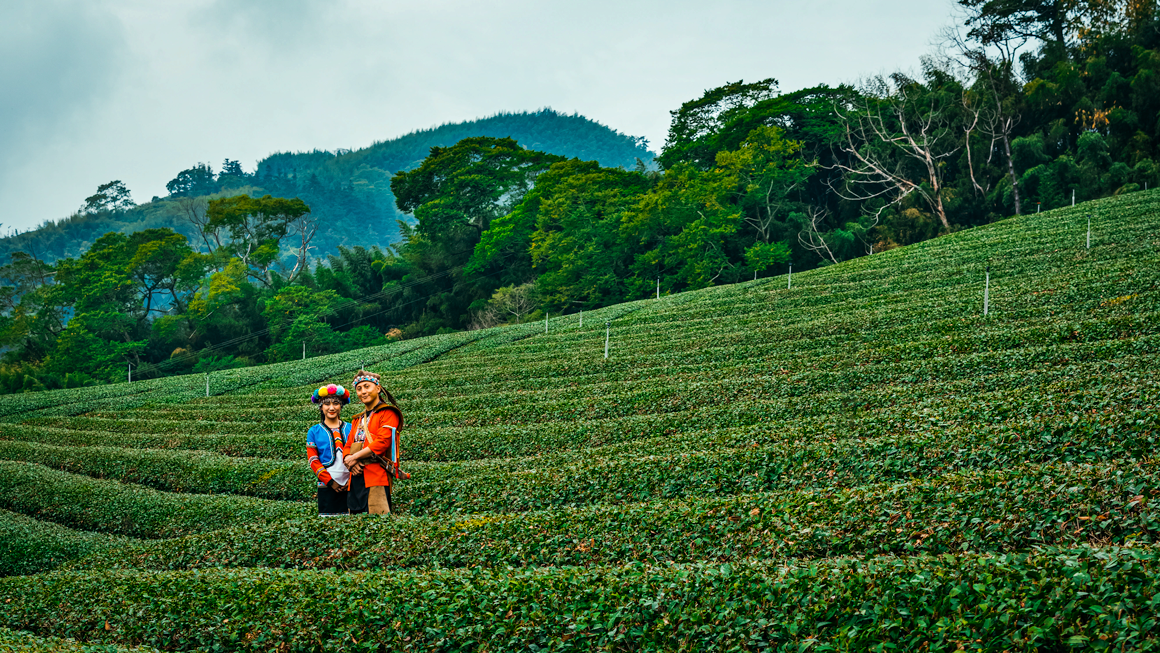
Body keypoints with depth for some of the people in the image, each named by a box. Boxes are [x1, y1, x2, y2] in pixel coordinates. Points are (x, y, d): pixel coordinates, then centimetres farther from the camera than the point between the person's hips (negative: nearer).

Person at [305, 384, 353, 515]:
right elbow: (313, 460, 2)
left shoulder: (350, 429, 10)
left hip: (349, 485, 1)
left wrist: (352, 480, -4)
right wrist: (330, 481, -8)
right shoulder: (314, 432, 7)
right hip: (326, 487, -1)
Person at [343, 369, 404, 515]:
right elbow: (348, 446, 20)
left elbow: (382, 442, -11)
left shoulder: (388, 413, 2)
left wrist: (355, 457, -7)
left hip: (377, 476, -7)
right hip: (356, 478, 7)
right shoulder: (357, 420, 26)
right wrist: (350, 460, -4)